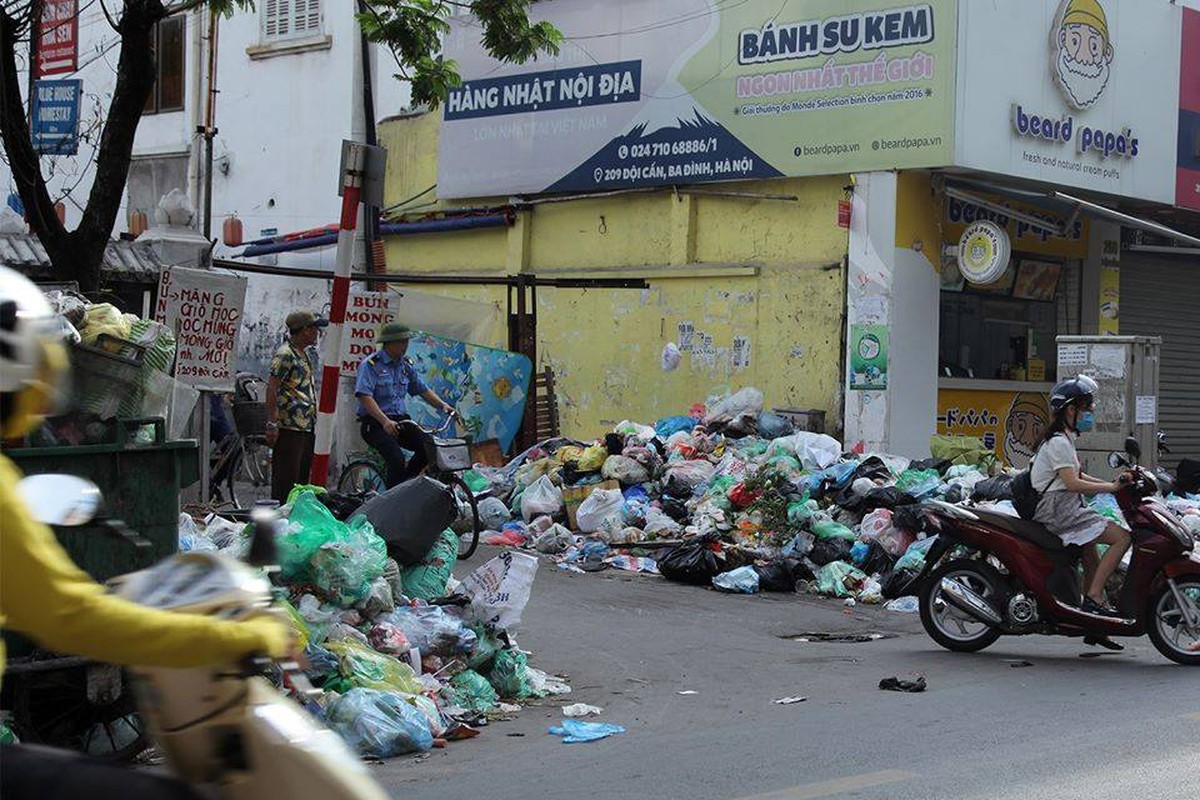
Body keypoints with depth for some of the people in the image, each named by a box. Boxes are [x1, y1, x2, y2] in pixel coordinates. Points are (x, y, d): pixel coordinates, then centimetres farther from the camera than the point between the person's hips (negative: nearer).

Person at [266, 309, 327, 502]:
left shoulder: (304, 354, 19)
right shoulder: (285, 354, -10)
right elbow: (272, 389, -15)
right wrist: (272, 423, -20)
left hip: (306, 427, 10)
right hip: (289, 427, -10)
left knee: (302, 478, 12)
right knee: (286, 479, -8)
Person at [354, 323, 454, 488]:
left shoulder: (406, 365, 13)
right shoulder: (371, 364, -9)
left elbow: (422, 389, 18)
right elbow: (365, 396, -20)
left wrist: (442, 405, -1)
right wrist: (385, 421, -32)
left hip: (400, 420, 6)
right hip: (375, 423, -6)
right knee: (397, 460, -28)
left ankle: (404, 482, 1)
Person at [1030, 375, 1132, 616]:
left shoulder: (1064, 439, 18)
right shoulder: (1059, 442, -15)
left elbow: (1075, 475, 27)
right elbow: (1072, 483, -24)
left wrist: (1112, 483, 17)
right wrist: (1112, 487, -23)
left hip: (1062, 509, 11)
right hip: (1058, 511, -11)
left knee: (1092, 557, 24)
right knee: (1122, 538, -16)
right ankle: (1093, 597, -20)